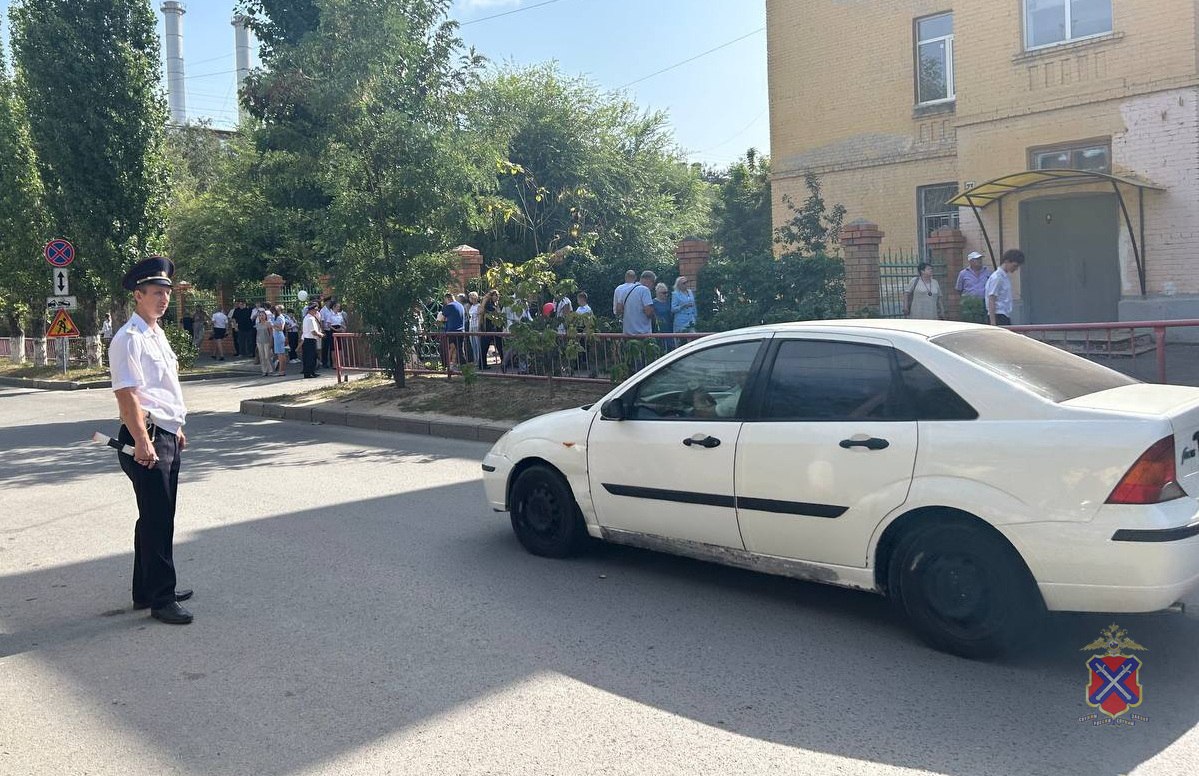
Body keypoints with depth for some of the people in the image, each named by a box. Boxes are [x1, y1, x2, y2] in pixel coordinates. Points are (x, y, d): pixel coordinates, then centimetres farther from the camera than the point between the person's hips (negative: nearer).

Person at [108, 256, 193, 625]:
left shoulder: (157, 334, 16)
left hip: (168, 436, 9)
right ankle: (161, 601, 6)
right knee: (157, 521, -4)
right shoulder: (129, 339, -13)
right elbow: (127, 395, -19)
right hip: (147, 439, -9)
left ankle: (147, 591, 28)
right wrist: (142, 442, -23)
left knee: (157, 518, 16)